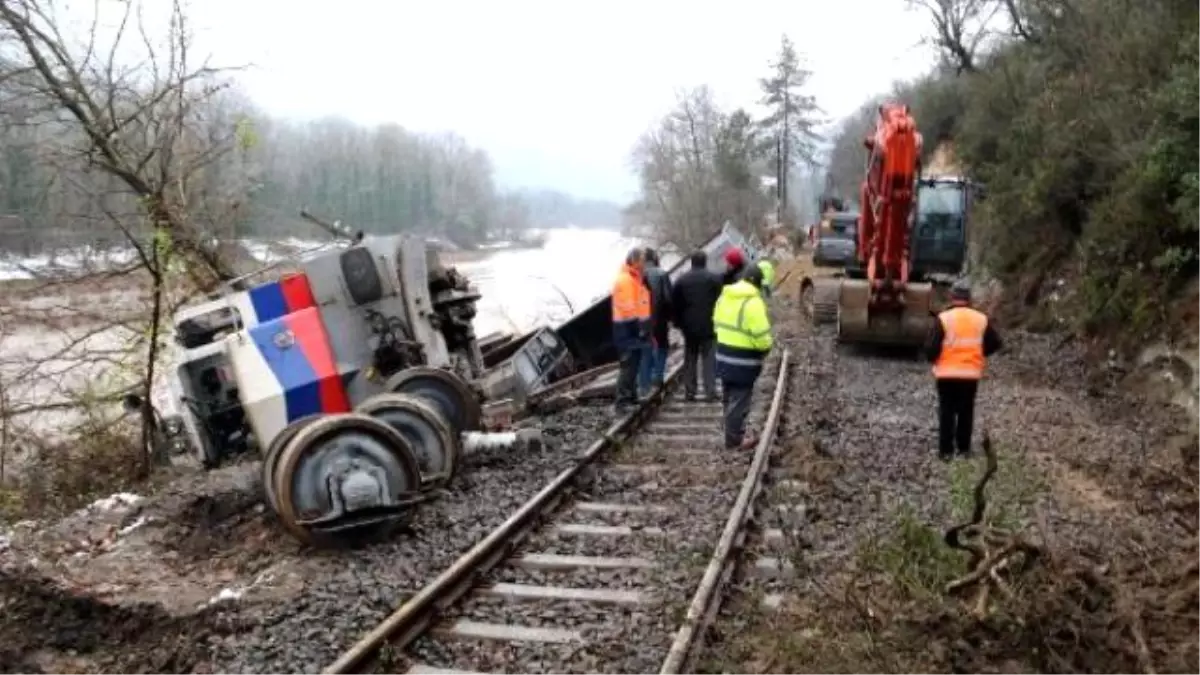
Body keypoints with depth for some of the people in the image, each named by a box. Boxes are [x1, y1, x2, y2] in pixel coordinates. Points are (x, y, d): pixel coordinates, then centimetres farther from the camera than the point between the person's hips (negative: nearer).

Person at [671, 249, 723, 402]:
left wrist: (678, 322, 12)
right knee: (709, 359, 1)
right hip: (709, 325, -2)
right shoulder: (715, 278, -3)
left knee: (690, 359, 11)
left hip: (689, 326, 2)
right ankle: (710, 393, -3)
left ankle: (689, 392, 11)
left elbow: (675, 303, 5)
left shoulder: (682, 280, 5)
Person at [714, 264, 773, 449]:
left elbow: (717, 323, 13)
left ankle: (734, 432, 32)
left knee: (729, 397, 19)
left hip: (724, 354, 8)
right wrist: (766, 348, -2)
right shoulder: (753, 302, -21)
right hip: (743, 360, -8)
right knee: (739, 400, 3)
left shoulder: (724, 296, 4)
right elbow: (761, 335, -22)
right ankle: (734, 438, 11)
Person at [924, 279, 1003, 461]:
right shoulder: (981, 319, -1)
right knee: (966, 411, 14)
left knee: (947, 411, 6)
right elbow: (995, 343, 7)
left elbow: (931, 347, -15)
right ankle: (964, 448, 21)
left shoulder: (943, 318, -12)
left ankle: (945, 450, 6)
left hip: (947, 373, -2)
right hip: (971, 374, 3)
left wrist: (934, 359, 5)